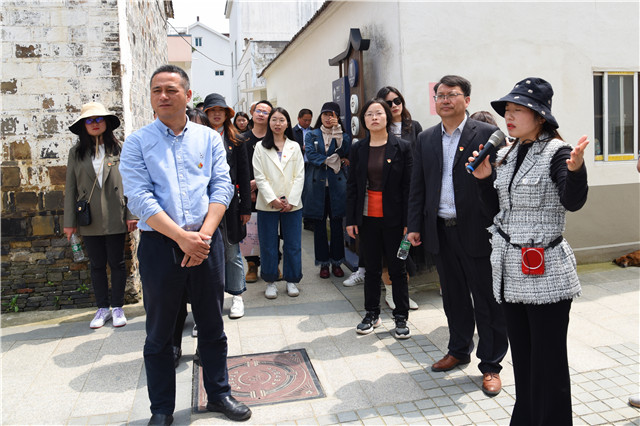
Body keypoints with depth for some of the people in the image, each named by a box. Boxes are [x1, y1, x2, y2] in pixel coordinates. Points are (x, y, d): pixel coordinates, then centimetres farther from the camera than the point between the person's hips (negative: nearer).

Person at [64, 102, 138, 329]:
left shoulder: (118, 149, 0)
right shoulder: (76, 152, 6)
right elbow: (71, 188, 6)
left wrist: (131, 214, -5)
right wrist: (69, 221, 3)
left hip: (115, 218, -2)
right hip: (89, 220, 2)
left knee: (117, 263, 6)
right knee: (97, 265, 11)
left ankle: (117, 307, 19)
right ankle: (103, 308, 23)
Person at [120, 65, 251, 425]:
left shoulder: (210, 138, 8)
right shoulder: (138, 142, 2)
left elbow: (222, 187, 0)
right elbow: (140, 198, -9)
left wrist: (204, 234, -14)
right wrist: (183, 238, -18)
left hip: (207, 241, 2)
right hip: (160, 244, -1)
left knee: (213, 325, 13)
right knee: (160, 331, 10)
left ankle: (219, 393, 31)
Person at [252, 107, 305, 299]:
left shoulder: (294, 147, 10)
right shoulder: (260, 147, 5)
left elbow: (299, 176, 4)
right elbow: (259, 177, -2)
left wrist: (291, 201, -7)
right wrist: (273, 200, -12)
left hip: (292, 204, 1)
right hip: (267, 204, -1)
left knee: (293, 244, 5)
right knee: (268, 245, 4)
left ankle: (292, 280, 18)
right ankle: (270, 282, 17)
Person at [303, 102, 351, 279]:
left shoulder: (343, 135, 12)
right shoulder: (312, 135, 11)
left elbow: (345, 151, -8)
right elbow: (310, 154, -5)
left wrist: (337, 132, -11)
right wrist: (332, 160, -9)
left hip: (336, 184, 0)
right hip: (317, 184, 0)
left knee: (337, 224, 3)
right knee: (319, 224, 4)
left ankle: (336, 262, 15)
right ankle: (323, 263, 15)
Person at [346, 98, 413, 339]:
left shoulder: (402, 147, -2)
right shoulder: (358, 149, 5)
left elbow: (408, 186, -4)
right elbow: (352, 186, 6)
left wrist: (408, 221, -9)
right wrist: (351, 219, 1)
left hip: (393, 218, -2)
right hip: (367, 217, 3)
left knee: (397, 269, 6)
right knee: (371, 268, 12)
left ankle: (401, 318, 19)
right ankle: (372, 314, 26)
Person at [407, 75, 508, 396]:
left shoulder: (487, 134, -3)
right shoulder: (425, 139, 11)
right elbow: (417, 186, 12)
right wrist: (415, 226, 7)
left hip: (477, 231, -4)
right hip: (441, 231, 4)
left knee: (487, 301, 5)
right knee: (453, 297, 17)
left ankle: (491, 365, 20)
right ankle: (459, 350, 36)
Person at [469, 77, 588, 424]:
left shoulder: (557, 152, -10)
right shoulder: (505, 155, 9)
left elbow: (573, 202, -26)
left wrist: (576, 169, -44)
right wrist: (484, 179, -2)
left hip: (545, 272, -7)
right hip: (510, 272, 7)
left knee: (548, 361, 4)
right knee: (521, 357, 20)